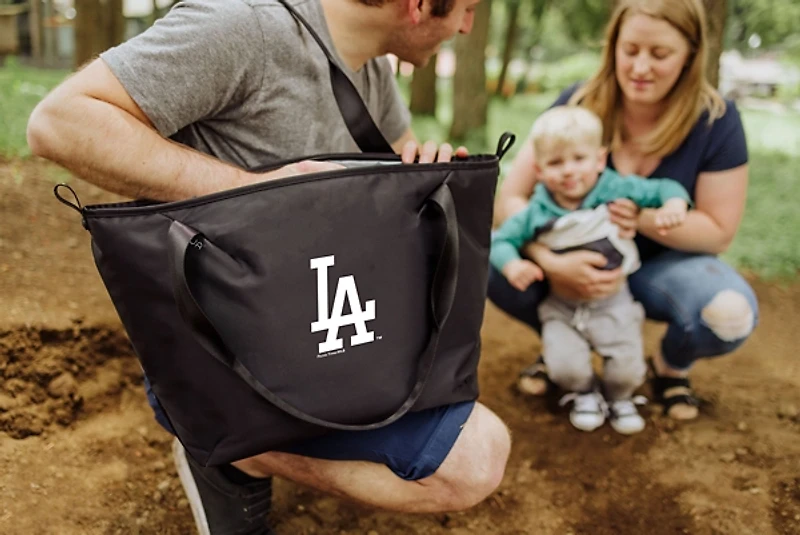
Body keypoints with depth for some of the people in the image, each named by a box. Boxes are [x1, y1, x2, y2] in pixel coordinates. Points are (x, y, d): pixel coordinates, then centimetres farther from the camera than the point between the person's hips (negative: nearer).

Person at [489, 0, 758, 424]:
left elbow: (719, 230, -11)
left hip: (663, 266, -1)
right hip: (578, 262, 1)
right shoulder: (578, 104, -15)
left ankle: (671, 364, 6)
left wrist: (643, 219, -29)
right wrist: (550, 262, -35)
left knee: (731, 316, -33)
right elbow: (510, 197, -17)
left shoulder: (715, 120, -16)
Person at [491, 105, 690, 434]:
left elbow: (663, 188, -7)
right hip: (562, 308, 0)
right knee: (565, 367, -16)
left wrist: (674, 204, -30)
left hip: (613, 304, 0)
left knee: (628, 370, -8)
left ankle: (619, 397, 31)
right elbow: (500, 240, -7)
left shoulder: (616, 191, -11)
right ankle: (585, 394, 22)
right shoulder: (537, 212, -12)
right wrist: (512, 265, -27)